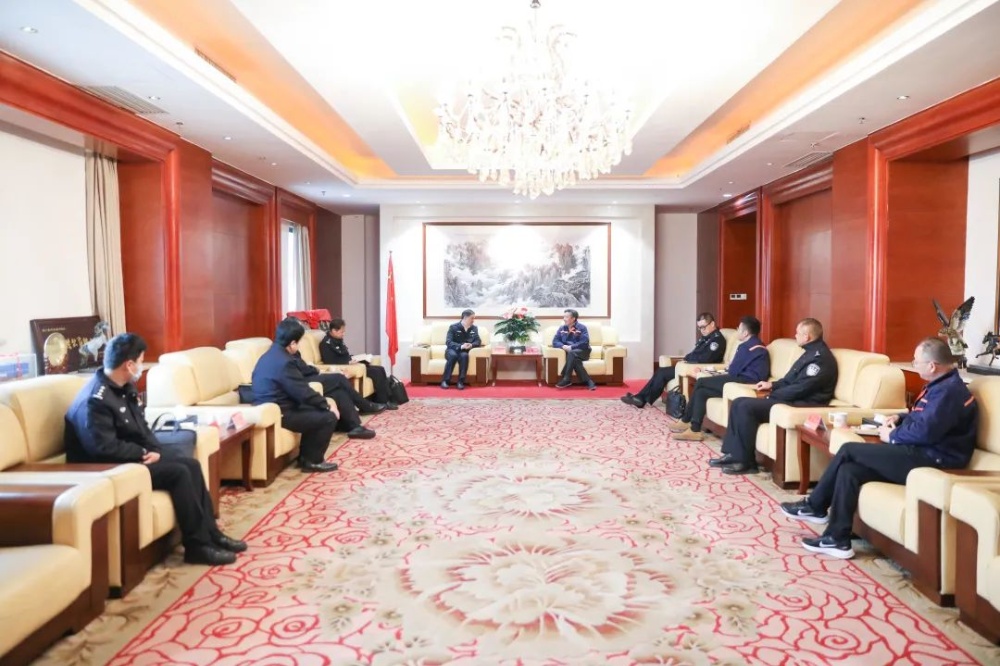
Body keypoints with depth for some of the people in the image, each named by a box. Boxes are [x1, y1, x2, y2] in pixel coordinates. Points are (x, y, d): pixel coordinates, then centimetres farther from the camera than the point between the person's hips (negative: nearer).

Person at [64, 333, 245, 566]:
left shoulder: (126, 388, 9)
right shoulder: (96, 400, -22)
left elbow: (142, 426, 15)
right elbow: (105, 449, -27)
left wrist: (154, 450, -4)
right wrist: (144, 453, -15)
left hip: (135, 458, 10)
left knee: (191, 465, -3)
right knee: (178, 473, -21)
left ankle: (211, 533, 2)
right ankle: (198, 546, -13)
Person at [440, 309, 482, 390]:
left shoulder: (474, 328, 9)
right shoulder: (453, 327, -3)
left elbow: (478, 341, 2)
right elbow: (448, 342, -13)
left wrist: (471, 345, -22)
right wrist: (461, 346, -30)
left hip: (465, 351, 2)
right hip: (453, 350, -2)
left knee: (464, 355, -35)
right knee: (453, 355, -37)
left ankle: (461, 381, -30)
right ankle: (445, 380, -28)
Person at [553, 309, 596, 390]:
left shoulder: (582, 328, -5)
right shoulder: (562, 328, 9)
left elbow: (585, 343, -15)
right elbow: (555, 342, 4)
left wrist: (571, 347, -22)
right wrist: (563, 346, -18)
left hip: (582, 352, -3)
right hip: (569, 352, 4)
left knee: (572, 353, -36)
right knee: (574, 359, -32)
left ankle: (567, 379, -32)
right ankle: (588, 381, -33)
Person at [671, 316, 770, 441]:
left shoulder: (747, 346, -8)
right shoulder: (756, 345, 23)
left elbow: (733, 371, -9)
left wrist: (722, 374, 10)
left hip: (745, 381, -10)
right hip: (746, 381, 10)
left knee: (700, 382, -8)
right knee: (701, 392, 2)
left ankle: (685, 421, -1)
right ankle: (694, 430, -3)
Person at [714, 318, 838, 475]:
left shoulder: (820, 356, -15)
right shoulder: (811, 352, 19)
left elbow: (801, 388, -21)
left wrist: (772, 395, -10)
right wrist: (772, 385, 14)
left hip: (803, 404, -11)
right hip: (792, 398, 11)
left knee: (746, 406, -23)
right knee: (738, 403, 0)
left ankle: (746, 462, -15)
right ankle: (734, 454, -3)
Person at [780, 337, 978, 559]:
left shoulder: (949, 390, -17)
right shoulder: (941, 385, 17)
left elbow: (925, 431, -26)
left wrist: (892, 436, -8)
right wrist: (899, 418, 12)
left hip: (930, 459, -10)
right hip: (921, 453, 10)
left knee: (848, 450, -10)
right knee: (849, 470, -5)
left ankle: (814, 506, 3)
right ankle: (836, 539, -2)